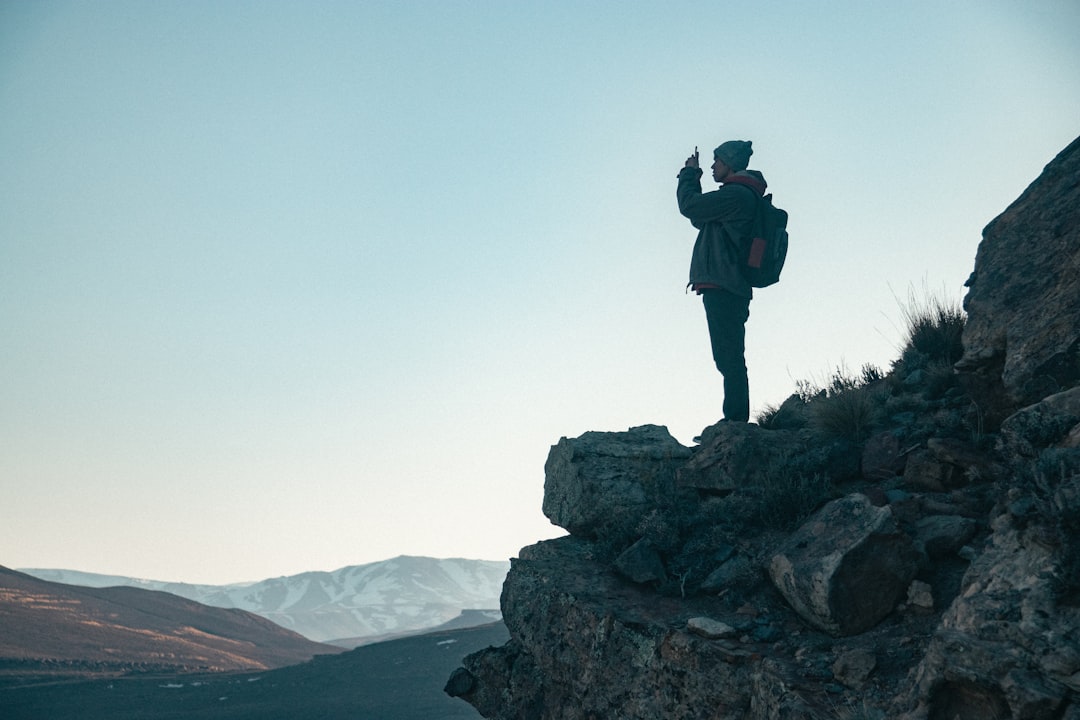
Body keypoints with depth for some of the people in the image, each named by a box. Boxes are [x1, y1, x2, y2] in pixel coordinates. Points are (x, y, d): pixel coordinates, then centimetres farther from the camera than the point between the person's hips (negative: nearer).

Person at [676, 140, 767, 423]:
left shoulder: (736, 194, -10)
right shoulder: (743, 196, 23)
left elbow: (689, 206, -12)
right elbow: (700, 218, 28)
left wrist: (689, 174, 6)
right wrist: (692, 178, 21)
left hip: (721, 288, -11)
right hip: (730, 289, 11)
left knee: (729, 358, -12)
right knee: (730, 358, 11)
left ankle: (735, 419, -14)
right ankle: (736, 420, 14)